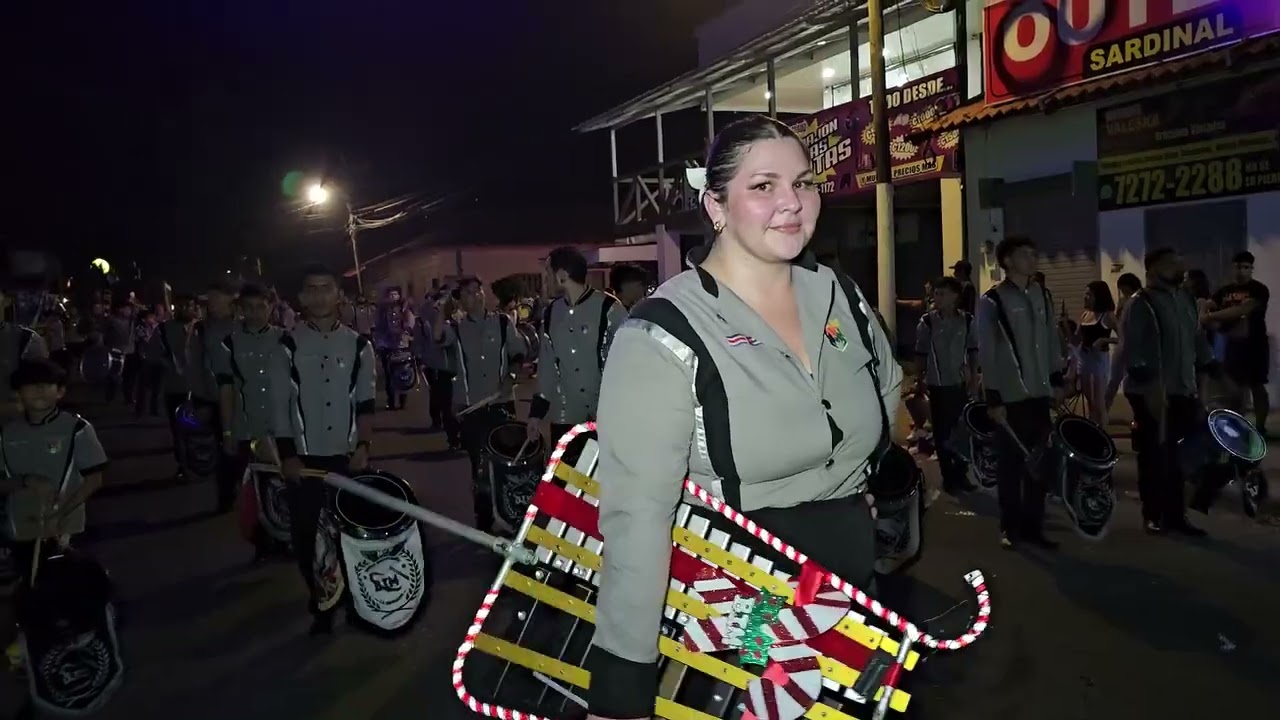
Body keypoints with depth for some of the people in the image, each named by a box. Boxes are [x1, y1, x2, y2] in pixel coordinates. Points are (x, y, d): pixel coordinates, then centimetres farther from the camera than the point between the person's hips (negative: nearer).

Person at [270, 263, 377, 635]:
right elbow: (279, 404, -2)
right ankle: (321, 603, 18)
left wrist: (363, 445, -4)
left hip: (346, 455, 1)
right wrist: (287, 454, -8)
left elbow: (366, 402, 7)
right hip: (304, 456, -1)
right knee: (306, 534, 2)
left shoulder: (358, 344, 5)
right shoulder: (289, 344, -1)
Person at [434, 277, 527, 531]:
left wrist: (510, 377, -9)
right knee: (479, 467, 8)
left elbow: (518, 354, 6)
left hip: (502, 403, 0)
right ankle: (483, 521, 22)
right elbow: (436, 340, -20)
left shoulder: (502, 322, 2)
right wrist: (444, 312, -21)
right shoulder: (455, 327, 1)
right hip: (471, 406, 0)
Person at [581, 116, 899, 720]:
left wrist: (851, 480, 11)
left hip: (855, 585, 6)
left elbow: (886, 386, 21)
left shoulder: (840, 296, -1)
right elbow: (637, 517, -28)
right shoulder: (663, 335, -22)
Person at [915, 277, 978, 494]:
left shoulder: (967, 320, -1)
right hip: (938, 384, -2)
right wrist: (920, 380, 1)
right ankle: (948, 477, 13)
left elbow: (973, 351, 7)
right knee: (942, 432, 4)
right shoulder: (927, 321, -7)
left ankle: (960, 473, 23)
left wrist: (974, 379, 4)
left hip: (961, 383, 2)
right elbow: (921, 354, -1)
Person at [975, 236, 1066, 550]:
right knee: (1011, 464, 4)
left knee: (1039, 463, 8)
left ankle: (1033, 525, 18)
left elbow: (1053, 341, 16)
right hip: (1010, 396, -5)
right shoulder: (992, 300, -7)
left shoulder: (1042, 295, 10)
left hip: (1039, 393, 5)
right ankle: (1010, 526, 16)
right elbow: (987, 353, -8)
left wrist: (1057, 380, 11)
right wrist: (993, 397, -11)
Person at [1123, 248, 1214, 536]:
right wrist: (1149, 385, -23)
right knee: (1154, 456, 2)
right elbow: (1134, 350, -17)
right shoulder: (1141, 304, -11)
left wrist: (1211, 369, 15)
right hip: (1152, 393, -7)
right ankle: (1153, 516, 14)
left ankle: (1175, 514, 19)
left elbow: (1197, 339, 20)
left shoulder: (1186, 298, 13)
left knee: (1178, 455, 10)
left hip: (1182, 390, 7)